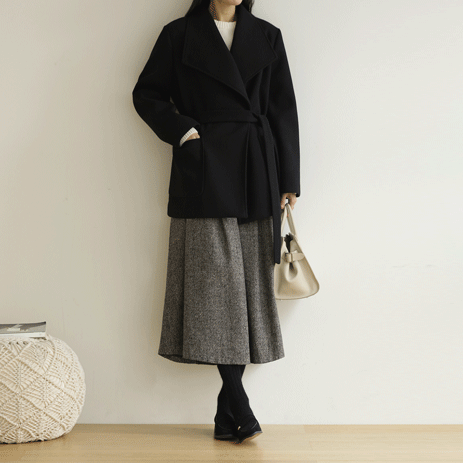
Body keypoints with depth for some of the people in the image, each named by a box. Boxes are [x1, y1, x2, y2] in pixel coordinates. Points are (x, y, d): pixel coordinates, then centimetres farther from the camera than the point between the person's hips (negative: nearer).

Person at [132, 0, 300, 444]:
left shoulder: (267, 36, 13)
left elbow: (284, 109, 10)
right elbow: (146, 94, 10)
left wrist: (288, 179, 5)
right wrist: (181, 130, -7)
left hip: (256, 175, 3)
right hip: (204, 173, -2)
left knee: (249, 279, 1)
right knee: (216, 278, -7)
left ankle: (228, 409, 9)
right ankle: (236, 400, 2)